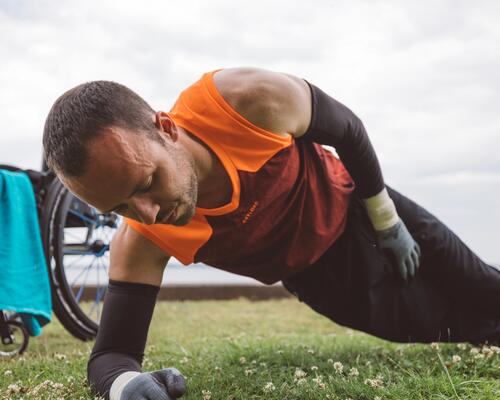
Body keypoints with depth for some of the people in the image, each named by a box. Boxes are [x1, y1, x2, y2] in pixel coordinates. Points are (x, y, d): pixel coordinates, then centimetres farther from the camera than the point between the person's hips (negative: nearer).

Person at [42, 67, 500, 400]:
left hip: (356, 210, 0)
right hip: (319, 275, 0)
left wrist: (385, 216, -5)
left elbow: (347, 130, -18)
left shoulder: (255, 100, -39)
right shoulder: (141, 242, -33)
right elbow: (111, 354, -27)